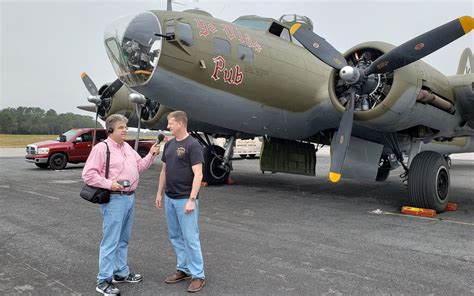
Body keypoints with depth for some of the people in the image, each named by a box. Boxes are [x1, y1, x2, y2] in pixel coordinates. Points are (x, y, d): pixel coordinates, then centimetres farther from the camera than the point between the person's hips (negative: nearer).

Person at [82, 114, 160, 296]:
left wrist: (151, 154, 5)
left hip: (130, 198, 8)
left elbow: (139, 166, 18)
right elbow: (88, 174, -14)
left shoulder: (127, 147, 14)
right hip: (114, 200, -8)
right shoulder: (101, 148, -10)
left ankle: (121, 273, 29)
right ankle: (103, 281, 8)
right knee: (111, 241, -3)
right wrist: (108, 184, -21)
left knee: (123, 239, 17)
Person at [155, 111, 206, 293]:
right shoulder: (169, 144, 10)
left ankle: (198, 275, 10)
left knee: (190, 238, -2)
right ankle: (183, 269, 27)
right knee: (175, 236, 14)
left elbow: (198, 174, -17)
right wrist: (159, 193, 14)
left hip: (185, 199, -8)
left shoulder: (193, 145, -13)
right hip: (169, 198, 8)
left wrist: (192, 199, -21)